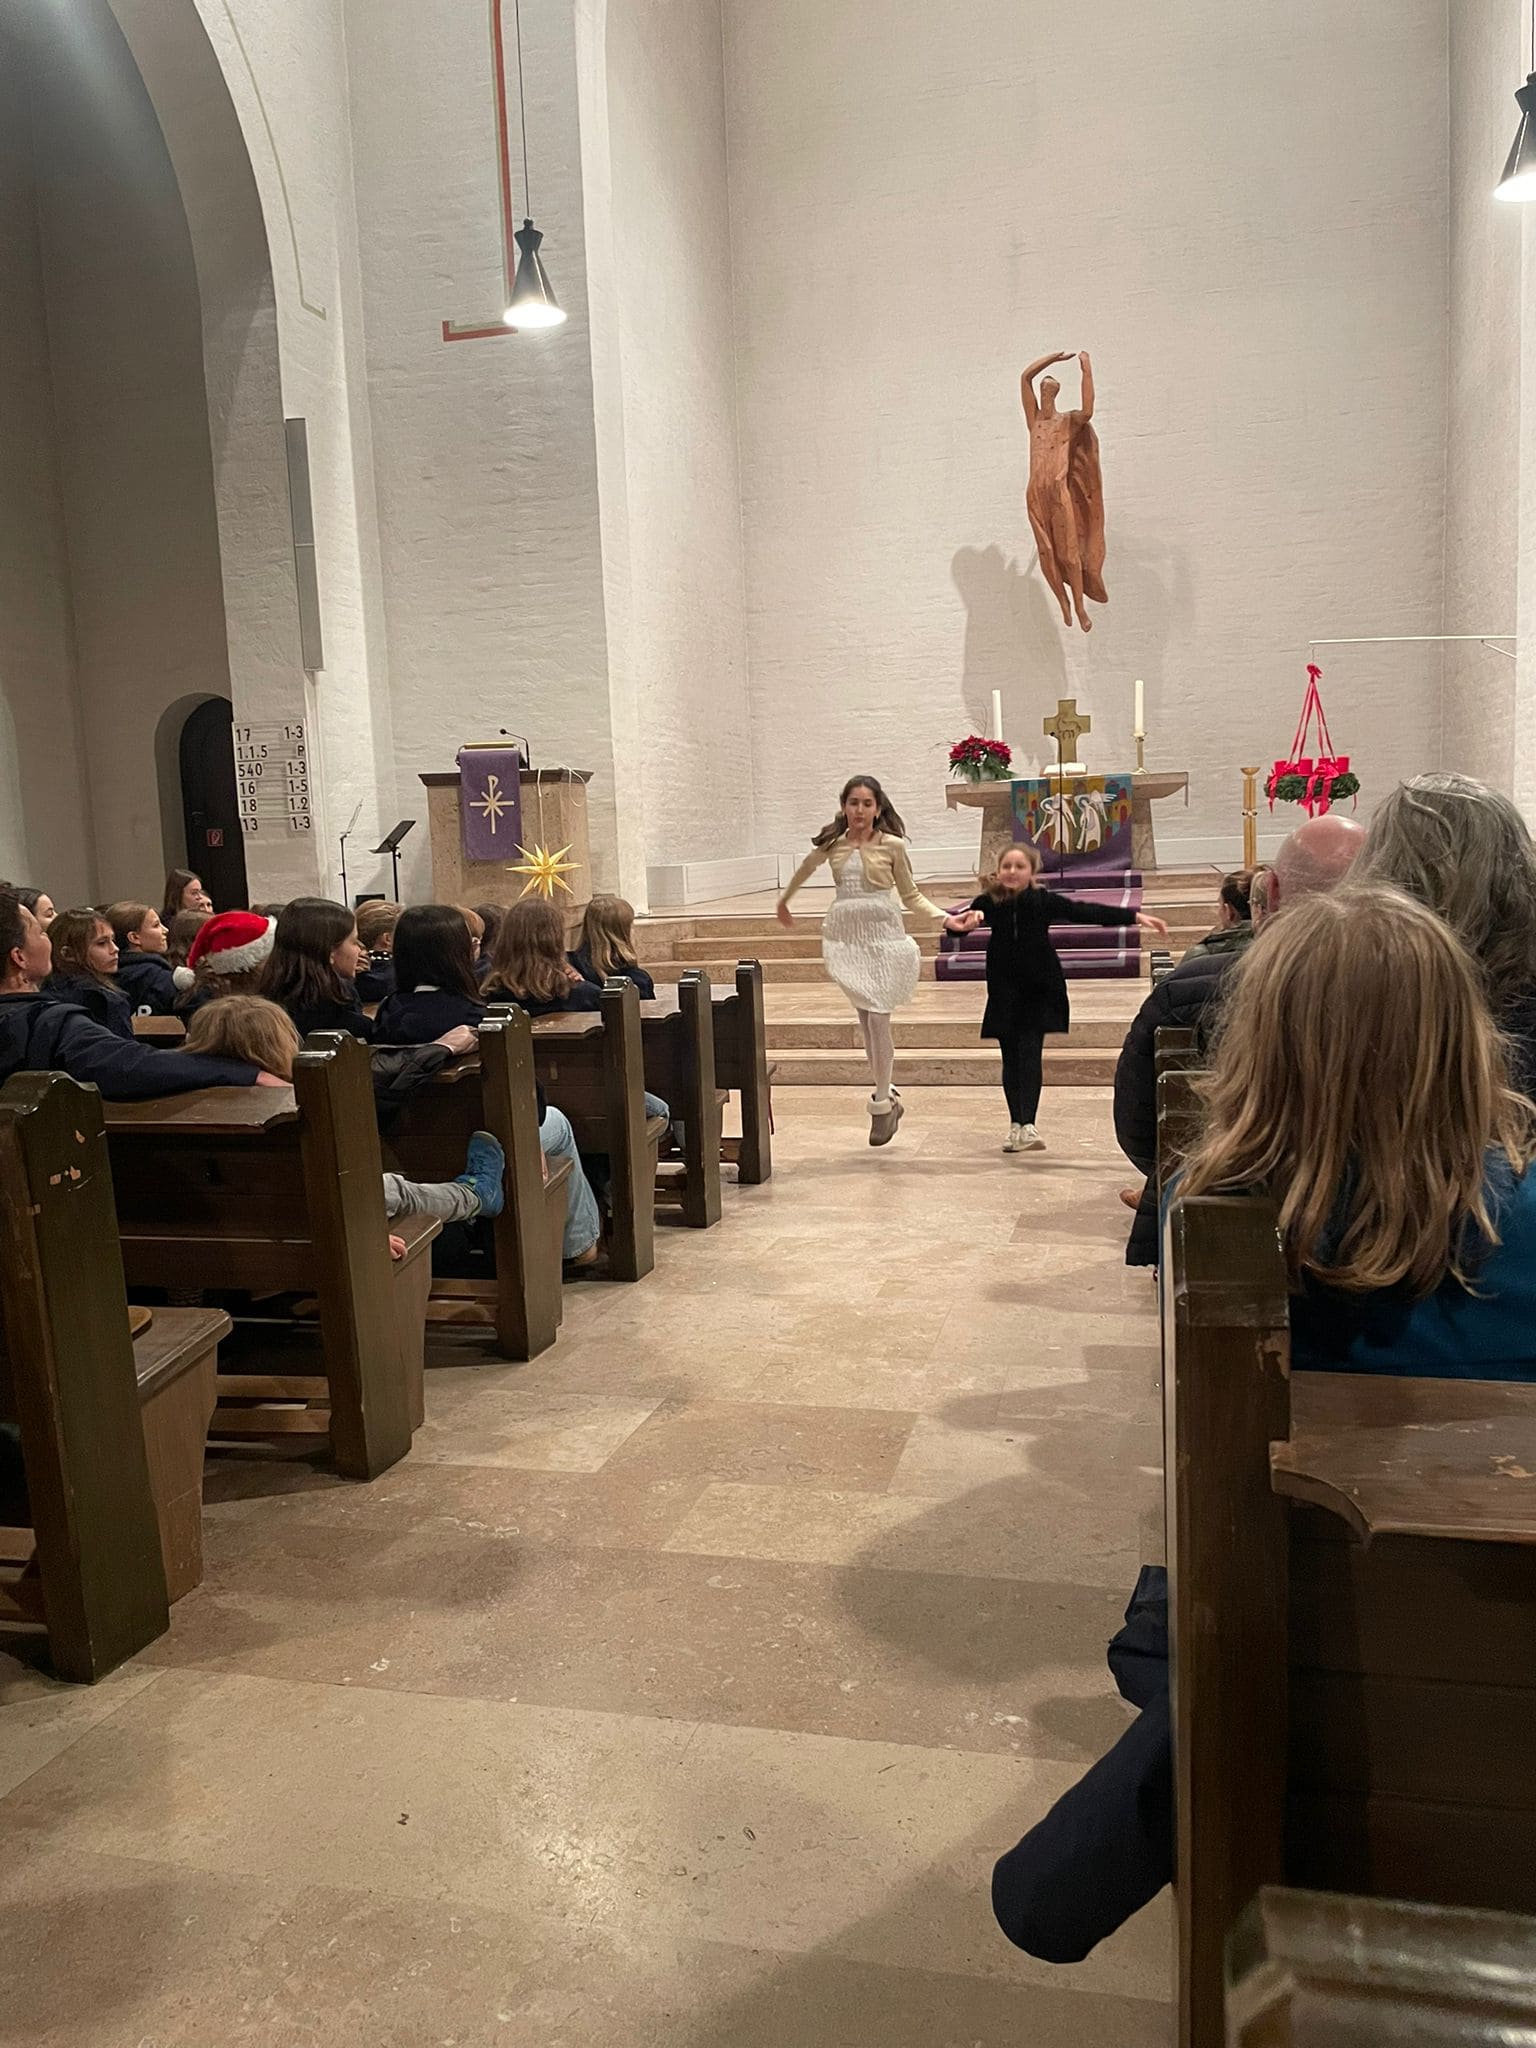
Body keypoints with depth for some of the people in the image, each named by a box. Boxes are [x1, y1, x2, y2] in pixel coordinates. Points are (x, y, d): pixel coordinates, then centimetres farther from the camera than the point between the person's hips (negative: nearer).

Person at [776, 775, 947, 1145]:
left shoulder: (892, 846, -2)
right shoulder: (831, 844, 5)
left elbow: (911, 895, 6)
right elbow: (804, 871, 26)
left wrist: (946, 918, -8)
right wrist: (783, 902, 39)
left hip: (883, 935, -3)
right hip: (846, 936, 3)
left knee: (877, 1018, -6)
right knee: (866, 1020, 5)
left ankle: (882, 1103, 2)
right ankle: (888, 1094, 16)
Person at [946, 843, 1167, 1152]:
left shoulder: (1044, 900, -8)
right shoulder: (988, 903, -8)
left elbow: (1084, 911, -9)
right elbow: (963, 922, -17)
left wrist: (1134, 916, -12)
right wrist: (955, 923, -44)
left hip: (1038, 989, -1)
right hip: (1004, 990, 1)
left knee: (1030, 1053, -9)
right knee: (1011, 1056, 7)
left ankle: (1027, 1125, -12)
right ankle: (1016, 1124, 18)